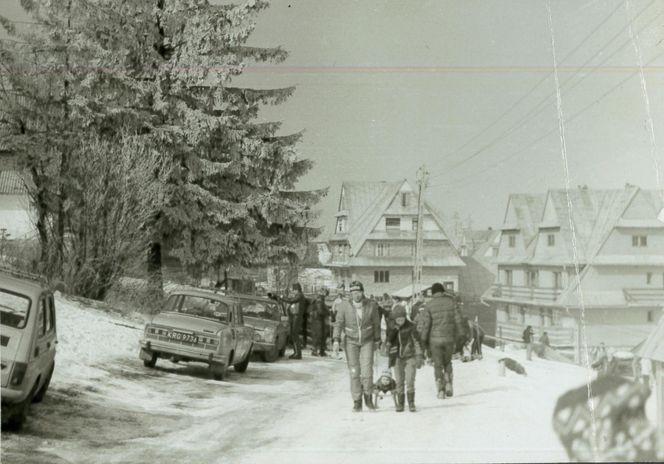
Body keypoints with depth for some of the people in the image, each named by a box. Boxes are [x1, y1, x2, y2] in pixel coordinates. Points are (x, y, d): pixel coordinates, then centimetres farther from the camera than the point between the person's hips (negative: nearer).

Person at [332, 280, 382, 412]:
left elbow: (376, 323, 1)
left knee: (367, 371, -10)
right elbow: (339, 323, -10)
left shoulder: (371, 305, -13)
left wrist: (377, 340, 9)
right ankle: (357, 402, 10)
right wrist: (336, 340, -21)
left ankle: (368, 398, 14)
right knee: (354, 372, -2)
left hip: (367, 341, 0)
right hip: (351, 341, 0)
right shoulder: (344, 306, -15)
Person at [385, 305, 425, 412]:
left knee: (410, 381, -9)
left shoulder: (410, 327, -3)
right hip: (397, 358, 2)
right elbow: (388, 342, 9)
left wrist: (419, 356, -7)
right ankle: (400, 404, 10)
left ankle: (411, 404, 0)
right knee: (399, 381, 2)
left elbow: (417, 341, -2)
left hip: (410, 357, -2)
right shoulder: (392, 329, 5)